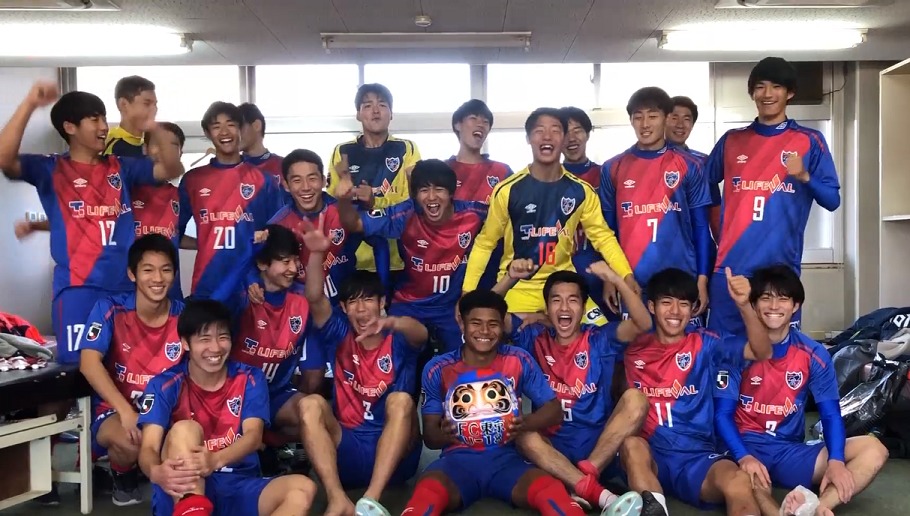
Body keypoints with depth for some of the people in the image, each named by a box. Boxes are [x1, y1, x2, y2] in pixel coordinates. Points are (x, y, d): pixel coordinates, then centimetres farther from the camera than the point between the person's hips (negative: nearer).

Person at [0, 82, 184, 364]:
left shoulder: (121, 167, 13)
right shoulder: (50, 168, 3)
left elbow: (172, 170, 10)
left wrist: (156, 131, -7)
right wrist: (29, 104, -21)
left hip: (126, 286, 4)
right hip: (78, 289, -4)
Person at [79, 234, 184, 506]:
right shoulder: (110, 309, -10)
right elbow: (89, 363, -20)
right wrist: (125, 411, -31)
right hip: (115, 409, -2)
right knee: (130, 441, -36)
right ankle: (123, 477, 4)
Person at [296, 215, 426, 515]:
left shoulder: (399, 340, 3)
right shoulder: (339, 336, 10)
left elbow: (421, 333, -22)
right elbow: (315, 299, -8)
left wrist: (389, 323, -45)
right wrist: (317, 253, -26)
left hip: (394, 457, -2)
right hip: (346, 452, 2)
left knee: (401, 401, -29)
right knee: (311, 404, -22)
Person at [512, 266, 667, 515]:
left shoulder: (600, 340, 5)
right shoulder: (536, 339, 9)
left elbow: (643, 324, -13)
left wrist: (616, 280, -24)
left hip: (603, 444, 0)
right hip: (555, 447, 1)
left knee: (635, 399, -25)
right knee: (525, 437, -33)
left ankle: (584, 475, -28)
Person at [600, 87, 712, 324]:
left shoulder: (688, 167, 3)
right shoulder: (612, 169, 6)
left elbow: (700, 227, 4)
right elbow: (608, 229, 9)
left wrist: (702, 279, -2)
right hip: (629, 282, 1)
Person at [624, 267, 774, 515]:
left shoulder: (704, 344, 6)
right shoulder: (634, 349, 10)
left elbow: (762, 352, -3)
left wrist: (744, 305, -21)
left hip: (697, 456, 0)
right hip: (649, 455, 1)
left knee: (739, 484, -32)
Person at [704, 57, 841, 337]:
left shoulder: (810, 141, 5)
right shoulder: (732, 140, 11)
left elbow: (832, 200, 1)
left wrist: (804, 177, -15)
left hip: (781, 268, -2)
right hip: (729, 267, 2)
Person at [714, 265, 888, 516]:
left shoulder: (814, 354, 3)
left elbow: (831, 414, 1)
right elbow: (722, 413, -8)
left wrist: (835, 461, -19)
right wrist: (744, 457, -26)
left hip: (792, 452, 4)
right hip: (747, 447, -4)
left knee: (874, 450, -19)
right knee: (746, 477, -40)